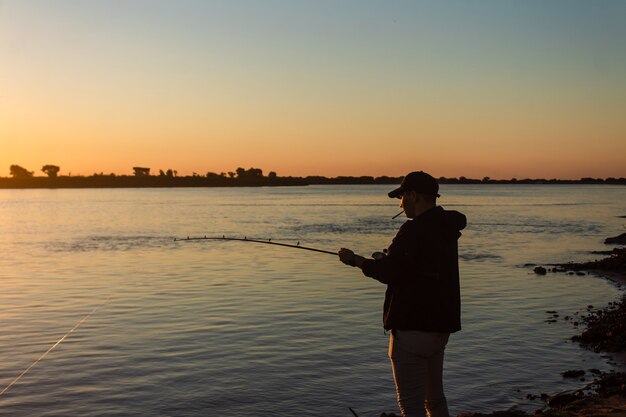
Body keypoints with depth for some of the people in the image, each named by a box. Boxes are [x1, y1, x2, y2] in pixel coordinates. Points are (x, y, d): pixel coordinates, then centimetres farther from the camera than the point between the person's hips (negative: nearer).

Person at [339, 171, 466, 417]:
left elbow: (389, 273, -21)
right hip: (440, 326, 9)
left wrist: (356, 260, -8)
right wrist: (389, 260, 17)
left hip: (412, 328, -9)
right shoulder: (445, 229, 10)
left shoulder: (415, 230, -18)